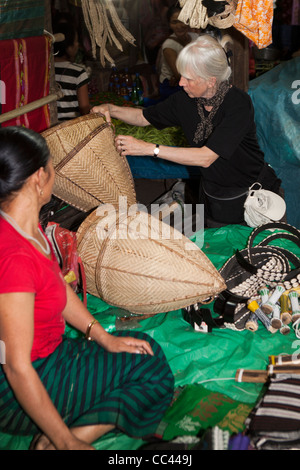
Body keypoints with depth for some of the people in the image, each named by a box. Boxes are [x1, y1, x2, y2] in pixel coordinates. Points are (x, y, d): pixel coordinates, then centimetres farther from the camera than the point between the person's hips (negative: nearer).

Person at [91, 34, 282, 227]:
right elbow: (144, 117, 7)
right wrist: (111, 109, -11)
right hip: (212, 194, 5)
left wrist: (150, 148, -32)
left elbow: (206, 157, -33)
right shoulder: (186, 99, -9)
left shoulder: (238, 103, -27)